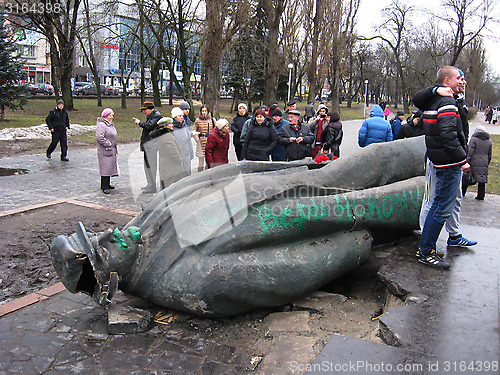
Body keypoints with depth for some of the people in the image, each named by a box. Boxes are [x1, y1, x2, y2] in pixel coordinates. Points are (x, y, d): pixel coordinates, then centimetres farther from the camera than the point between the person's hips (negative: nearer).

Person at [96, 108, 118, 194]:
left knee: (110, 167, 14)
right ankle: (104, 187, -4)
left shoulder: (110, 124, 17)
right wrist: (108, 144, -16)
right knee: (106, 168, -8)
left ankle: (107, 184, 24)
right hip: (105, 151, -10)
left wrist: (114, 146, 17)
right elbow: (99, 137, -24)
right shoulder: (101, 125, -15)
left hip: (112, 150, 10)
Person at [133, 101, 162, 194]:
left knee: (151, 165, -6)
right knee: (147, 165, 15)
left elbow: (149, 126, -22)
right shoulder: (150, 116, 18)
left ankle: (152, 188, 0)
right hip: (147, 144, 10)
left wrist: (140, 122, -9)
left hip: (152, 144, -10)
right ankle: (150, 185, 25)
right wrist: (139, 122, 13)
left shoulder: (157, 115, -11)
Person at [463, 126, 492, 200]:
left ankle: (462, 193, 14)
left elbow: (470, 152, -11)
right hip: (484, 163, 4)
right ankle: (481, 196, 8)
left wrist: (467, 162, -9)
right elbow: (489, 155, 17)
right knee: (482, 180, 7)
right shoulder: (489, 141, 12)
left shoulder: (473, 139, -5)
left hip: (474, 163, -4)